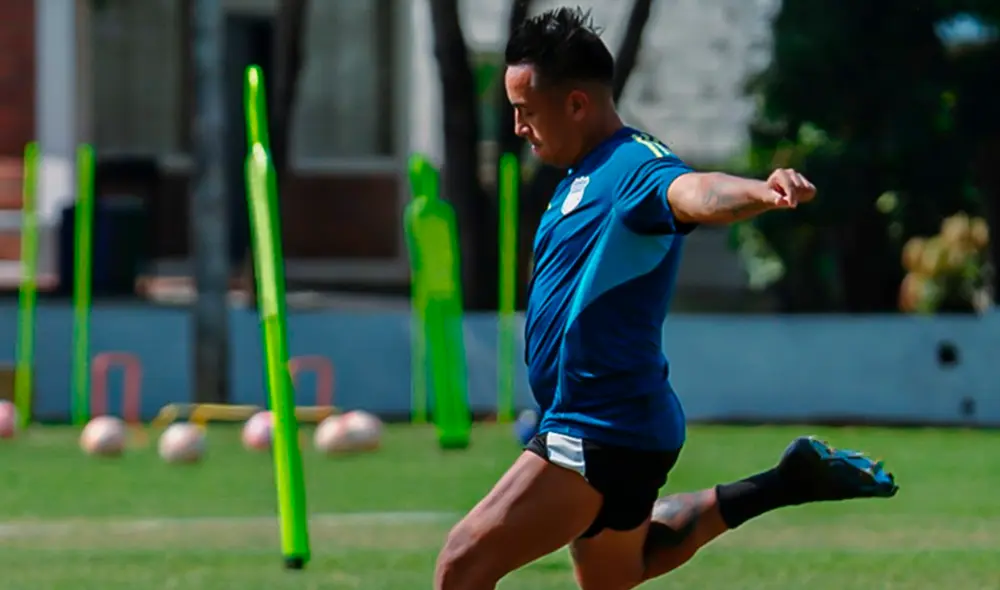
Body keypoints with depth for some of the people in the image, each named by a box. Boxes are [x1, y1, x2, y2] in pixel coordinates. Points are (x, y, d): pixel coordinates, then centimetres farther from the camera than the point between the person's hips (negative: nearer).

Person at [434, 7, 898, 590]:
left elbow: (694, 192, -43)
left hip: (603, 433, -11)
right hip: (595, 425, 11)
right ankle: (784, 486, 31)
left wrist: (761, 191, -64)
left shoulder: (636, 165, -19)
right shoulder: (586, 175, 11)